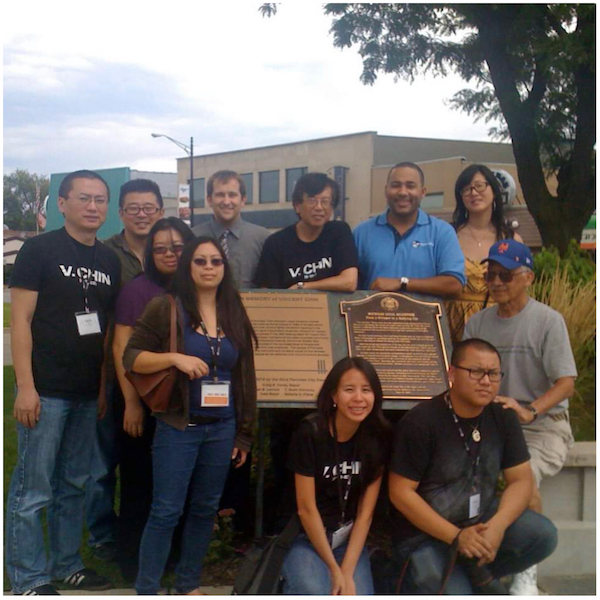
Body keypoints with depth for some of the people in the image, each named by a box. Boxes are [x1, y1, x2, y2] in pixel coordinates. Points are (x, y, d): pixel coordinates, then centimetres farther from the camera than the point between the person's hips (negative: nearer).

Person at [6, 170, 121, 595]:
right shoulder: (40, 250, -6)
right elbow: (21, 320, -10)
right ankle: (29, 579, 13)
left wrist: (105, 387, 11)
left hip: (87, 395, 6)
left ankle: (66, 564, 28)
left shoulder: (109, 260, 11)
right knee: (33, 491, 1)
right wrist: (26, 387, -16)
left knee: (73, 485, 15)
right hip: (45, 391, -6)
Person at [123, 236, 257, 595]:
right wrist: (175, 358, -22)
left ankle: (189, 585, 27)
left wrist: (245, 433, 9)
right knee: (166, 511, -2)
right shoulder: (166, 308, -4)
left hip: (222, 428, 4)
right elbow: (132, 358, -5)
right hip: (178, 427, -4)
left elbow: (245, 377, 11)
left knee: (206, 509, 12)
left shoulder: (235, 314, 8)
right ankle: (146, 591, 11)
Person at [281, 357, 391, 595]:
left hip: (349, 539, 4)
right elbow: (306, 509, -14)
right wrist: (334, 570, -12)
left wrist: (347, 572, -14)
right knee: (315, 592, -29)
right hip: (306, 538, -3)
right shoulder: (310, 433, -17)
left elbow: (365, 512, -6)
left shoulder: (378, 438, -6)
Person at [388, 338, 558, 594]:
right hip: (425, 534, -5)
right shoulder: (420, 422, -19)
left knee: (542, 535, -17)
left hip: (482, 519, 5)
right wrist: (456, 537, -22)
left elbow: (521, 480, -3)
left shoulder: (503, 418, -3)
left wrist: (497, 526, -22)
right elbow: (400, 492, -18)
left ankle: (476, 575, 4)